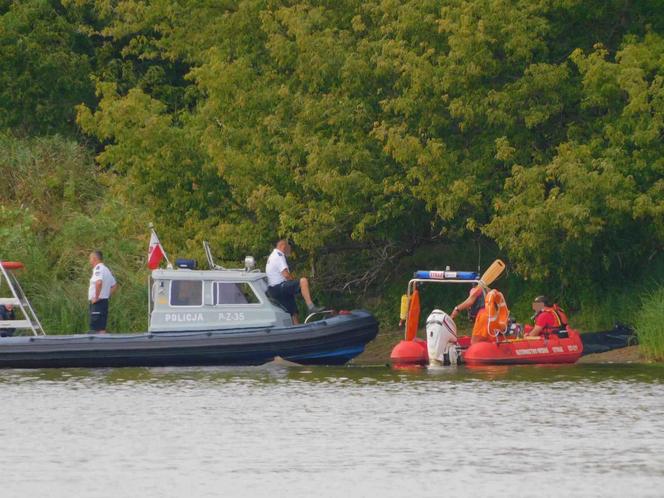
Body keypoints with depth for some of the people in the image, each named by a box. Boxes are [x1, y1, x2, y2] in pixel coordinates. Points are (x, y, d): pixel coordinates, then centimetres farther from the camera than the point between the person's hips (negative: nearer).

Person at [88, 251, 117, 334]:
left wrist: (96, 297, -22)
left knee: (99, 329, -10)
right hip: (105, 301, 10)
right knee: (101, 328, 12)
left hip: (98, 302, -10)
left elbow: (99, 282, -31)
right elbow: (114, 286, 26)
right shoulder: (106, 269, 18)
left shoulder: (98, 269, -12)